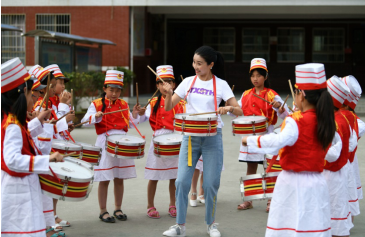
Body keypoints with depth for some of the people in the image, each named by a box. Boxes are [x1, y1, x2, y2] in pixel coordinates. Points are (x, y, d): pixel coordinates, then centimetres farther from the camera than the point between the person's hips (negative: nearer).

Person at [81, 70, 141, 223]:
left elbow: (131, 124, 12)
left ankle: (118, 209, 22)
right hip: (105, 143, -4)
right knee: (104, 180, 0)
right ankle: (103, 211, 10)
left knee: (119, 179, 10)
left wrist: (134, 114, -6)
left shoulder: (123, 105, 11)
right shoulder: (97, 104, -1)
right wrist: (96, 116, -28)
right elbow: (85, 121, -10)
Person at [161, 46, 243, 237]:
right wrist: (168, 93, -15)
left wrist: (229, 108, -29)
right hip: (190, 136, 2)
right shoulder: (188, 82, 5)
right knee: (182, 181, -5)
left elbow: (239, 111, -7)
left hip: (212, 137, -2)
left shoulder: (221, 84, -2)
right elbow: (168, 108, 5)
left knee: (211, 184, 1)